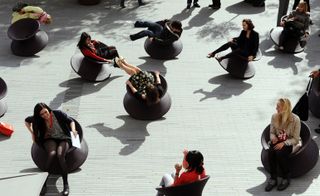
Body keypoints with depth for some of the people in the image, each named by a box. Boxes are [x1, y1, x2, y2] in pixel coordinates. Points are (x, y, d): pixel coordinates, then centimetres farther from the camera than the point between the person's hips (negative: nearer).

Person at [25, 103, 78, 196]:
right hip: (49, 140, 2)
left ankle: (66, 185, -32)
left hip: (63, 139, -2)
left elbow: (70, 121, -1)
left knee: (60, 155, -34)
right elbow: (27, 120, 20)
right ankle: (43, 182, -31)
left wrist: (73, 130, -20)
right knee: (51, 154, -35)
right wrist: (32, 133, 12)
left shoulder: (58, 114, -6)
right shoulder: (38, 119, 2)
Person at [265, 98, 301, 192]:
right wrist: (273, 137, -15)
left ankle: (286, 178, -15)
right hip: (278, 141, 4)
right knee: (271, 151, -30)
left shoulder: (295, 119, -17)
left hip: (291, 143, -4)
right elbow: (272, 132, 9)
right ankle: (273, 178, -22)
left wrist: (284, 143, -26)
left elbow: (295, 139, -12)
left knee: (280, 153, -34)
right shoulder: (274, 117, -3)